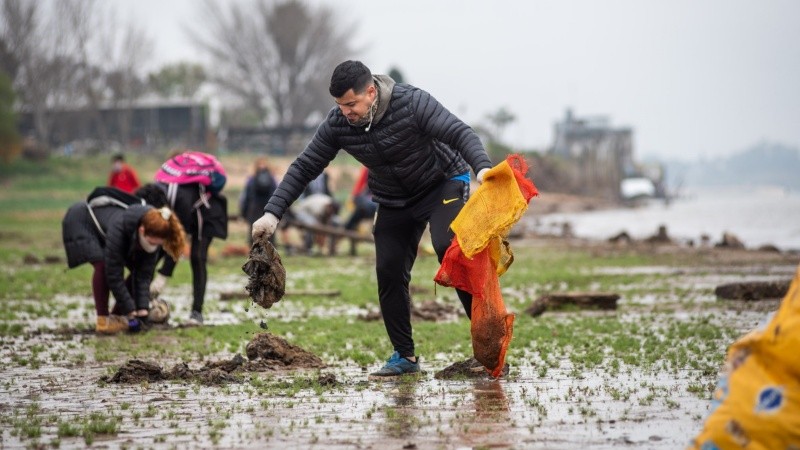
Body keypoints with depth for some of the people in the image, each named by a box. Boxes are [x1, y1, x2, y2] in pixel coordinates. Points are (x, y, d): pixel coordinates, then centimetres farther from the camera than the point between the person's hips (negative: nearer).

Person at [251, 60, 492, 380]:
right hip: (395, 202, 5)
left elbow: (460, 133, -34)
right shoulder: (337, 125, -15)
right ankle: (404, 356, 6)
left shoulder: (412, 103, -28)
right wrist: (272, 213, -19)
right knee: (389, 272, -5)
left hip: (443, 183, -5)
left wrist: (482, 167, -54)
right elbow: (303, 168, -9)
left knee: (448, 248, -29)